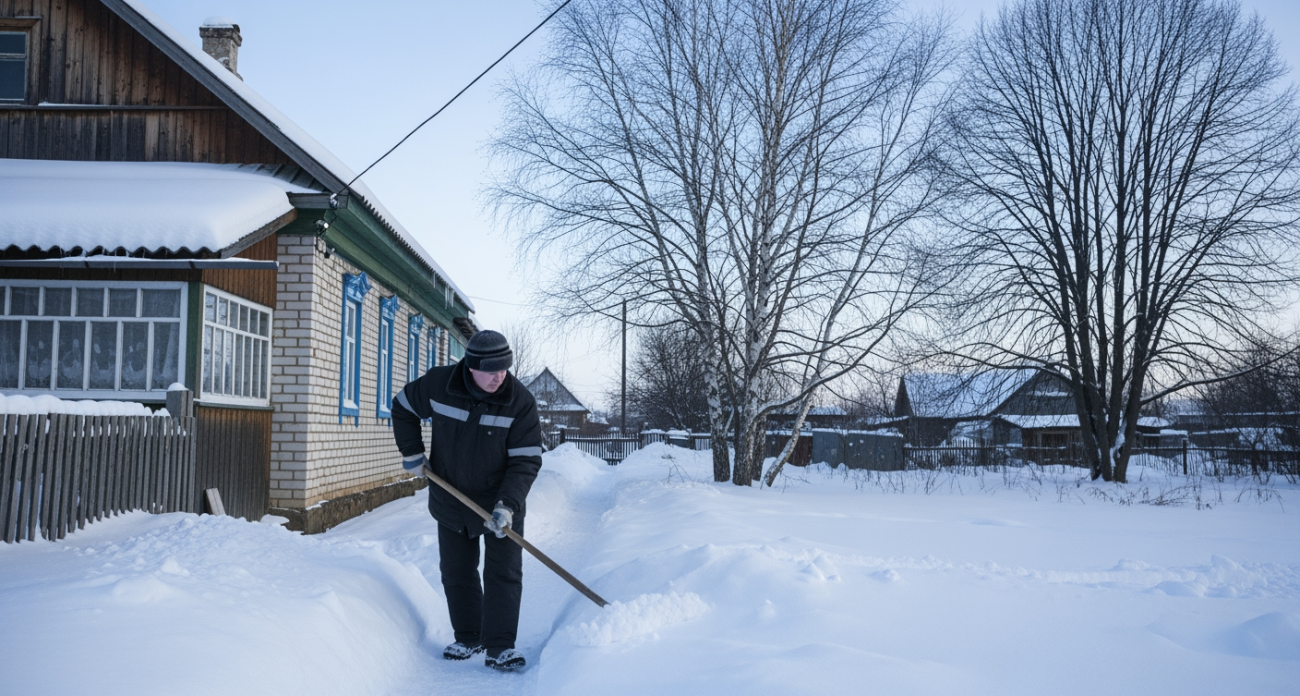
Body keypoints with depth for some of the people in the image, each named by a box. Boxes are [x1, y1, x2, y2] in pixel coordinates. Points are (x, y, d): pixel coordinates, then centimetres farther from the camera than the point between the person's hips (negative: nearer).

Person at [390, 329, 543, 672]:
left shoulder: (521, 402, -20)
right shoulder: (437, 384, -14)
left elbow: (526, 461, -20)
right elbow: (402, 408, 6)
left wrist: (507, 505, -31)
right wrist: (412, 453, 2)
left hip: (501, 502, -2)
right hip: (450, 500, 3)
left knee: (504, 573, -5)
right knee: (456, 573, 11)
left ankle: (500, 646, 3)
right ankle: (468, 639, 27)